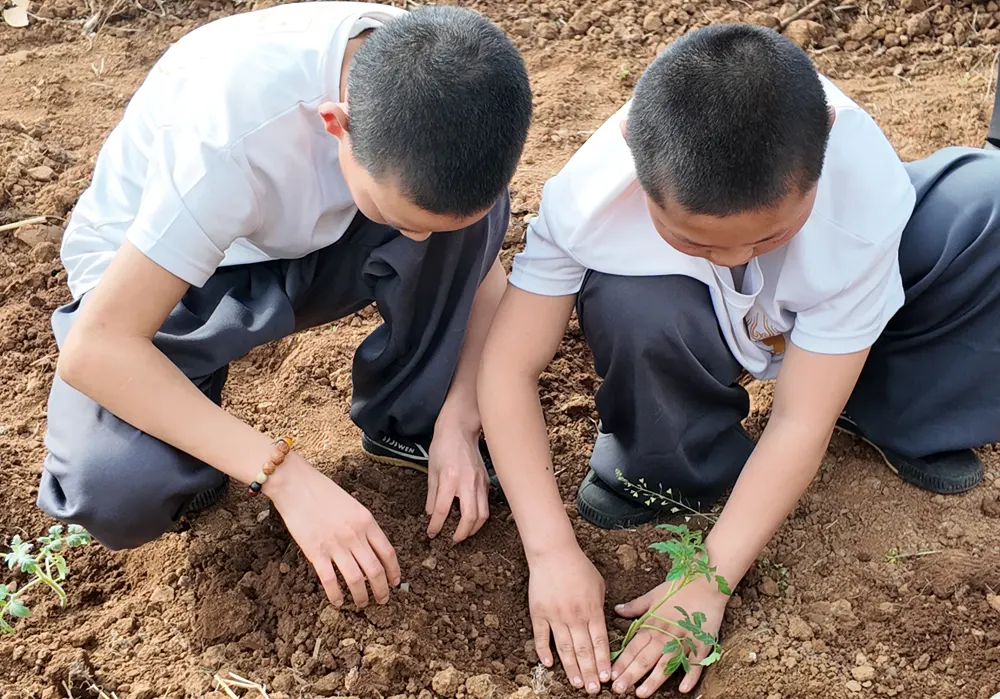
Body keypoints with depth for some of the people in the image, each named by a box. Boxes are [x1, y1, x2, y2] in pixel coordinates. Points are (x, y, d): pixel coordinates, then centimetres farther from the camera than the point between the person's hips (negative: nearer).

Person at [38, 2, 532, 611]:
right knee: (116, 492, -31)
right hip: (146, 268, -3)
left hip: (306, 247, 4)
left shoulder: (446, 93, -23)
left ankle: (408, 423, -4)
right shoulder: (236, 127, -38)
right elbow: (95, 347, -34)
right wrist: (289, 478, -37)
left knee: (468, 217, -25)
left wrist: (460, 419, -20)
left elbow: (481, 257, -6)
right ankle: (192, 441, 3)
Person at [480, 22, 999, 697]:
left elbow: (802, 421, -31)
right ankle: (674, 467, -8)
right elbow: (509, 367, -29)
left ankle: (901, 420, -3)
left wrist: (709, 578, -34)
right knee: (628, 301, -37)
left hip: (827, 309, 1)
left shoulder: (866, 192, -36)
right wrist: (552, 552, -34)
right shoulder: (586, 197, -36)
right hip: (702, 328, 0)